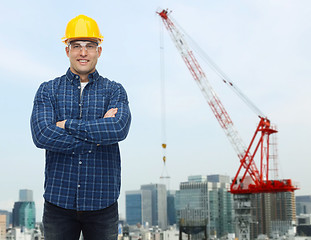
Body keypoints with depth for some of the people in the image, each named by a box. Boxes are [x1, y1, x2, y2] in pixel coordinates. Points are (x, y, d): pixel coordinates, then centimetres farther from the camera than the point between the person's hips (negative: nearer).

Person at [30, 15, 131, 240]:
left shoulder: (114, 91, 6)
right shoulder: (48, 90, 6)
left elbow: (119, 128, -14)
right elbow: (42, 135, -11)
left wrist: (67, 125, -13)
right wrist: (98, 134, -12)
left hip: (102, 202, 0)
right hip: (59, 200, 0)